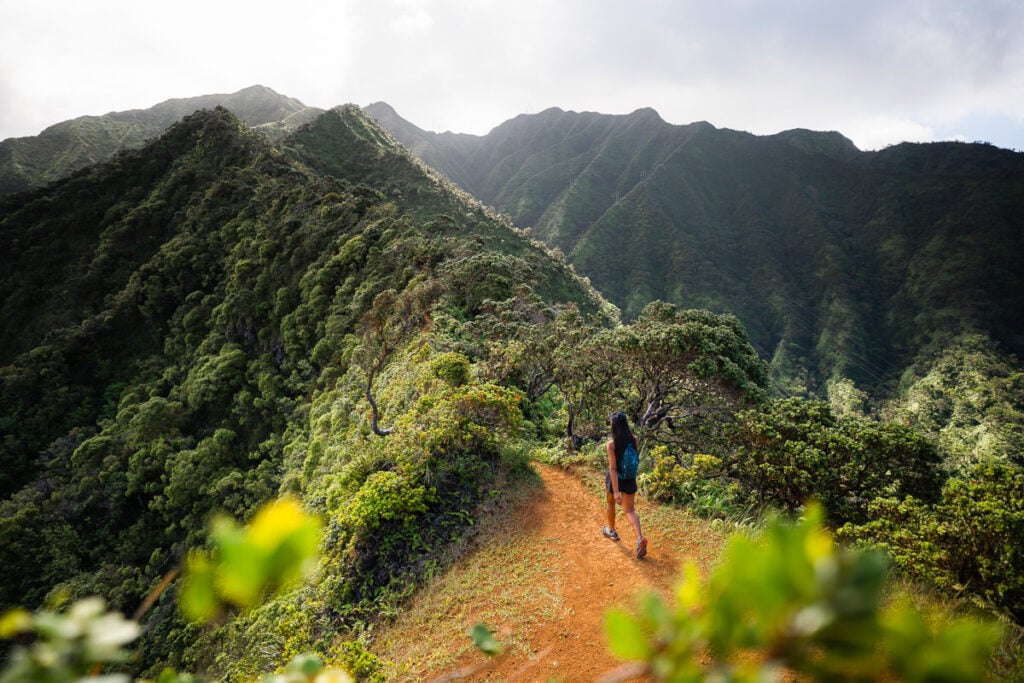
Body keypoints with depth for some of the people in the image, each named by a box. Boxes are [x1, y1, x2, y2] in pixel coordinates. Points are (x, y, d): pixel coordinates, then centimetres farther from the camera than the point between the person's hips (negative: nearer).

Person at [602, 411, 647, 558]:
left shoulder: (611, 444, -25)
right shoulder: (633, 439, -12)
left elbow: (613, 468, -26)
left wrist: (616, 491, -25)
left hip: (615, 478, -3)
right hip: (630, 478, 3)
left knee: (611, 502, 26)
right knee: (629, 510, 12)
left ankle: (612, 531, 46)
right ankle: (640, 538, -11)